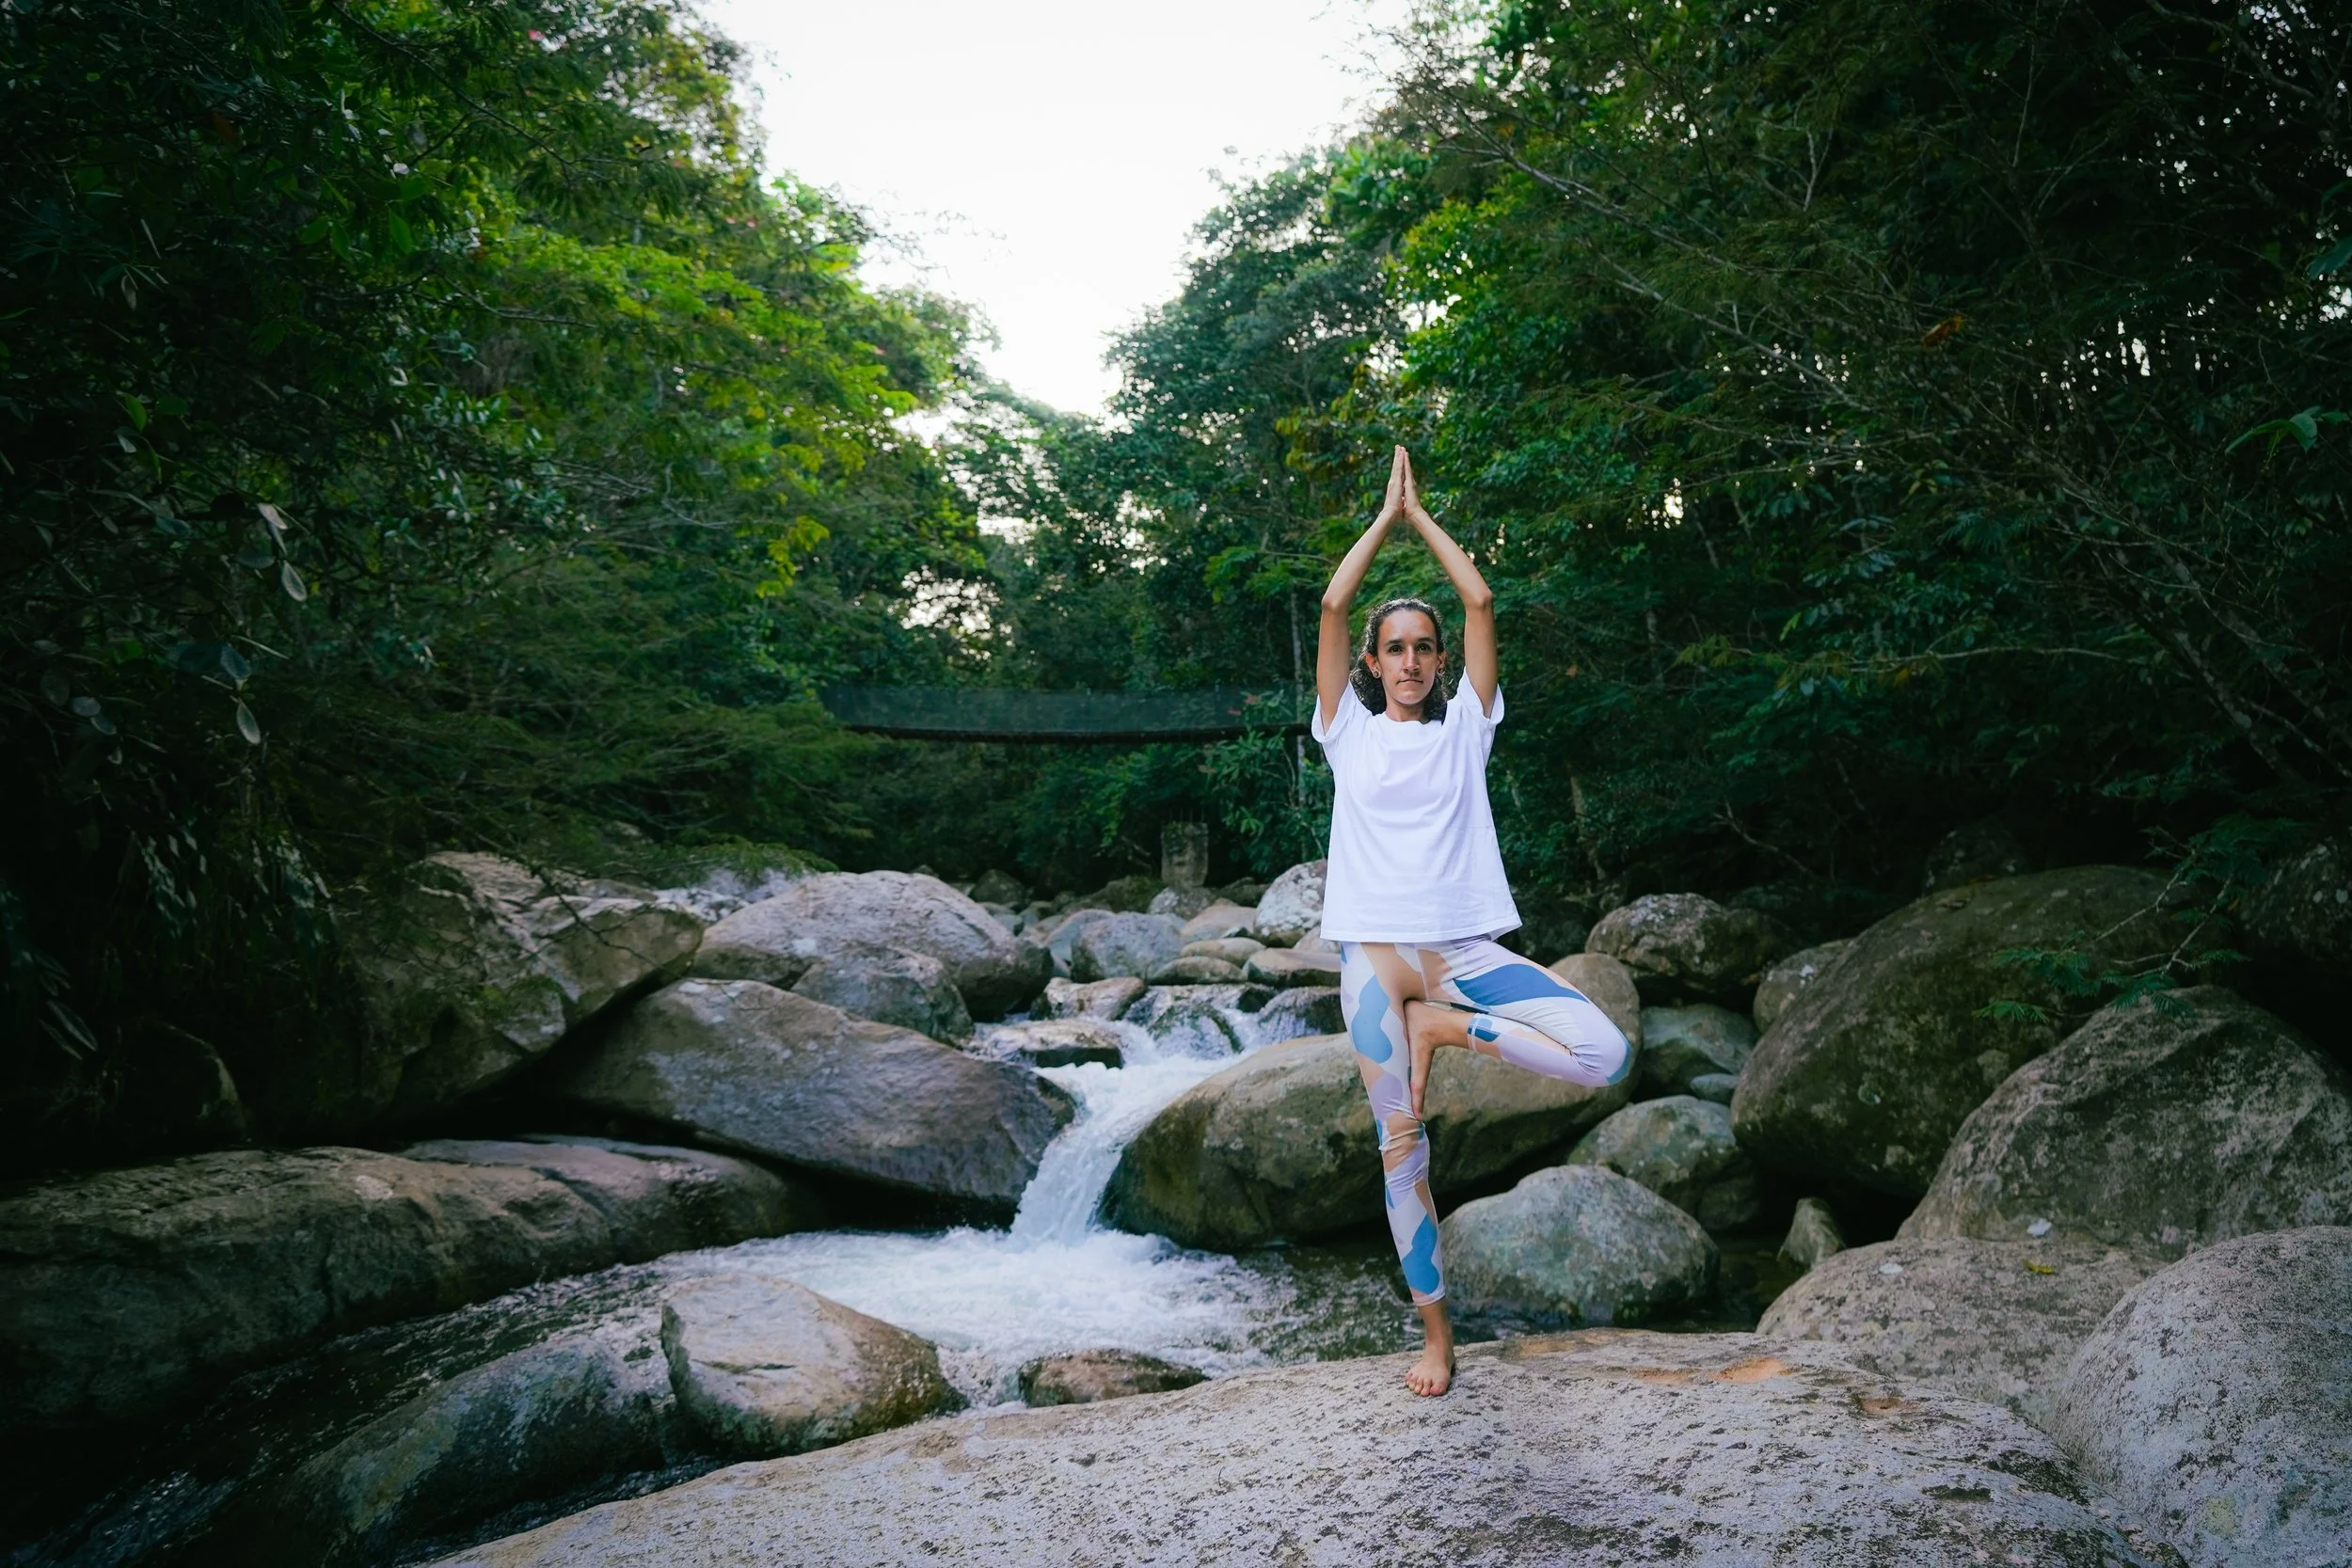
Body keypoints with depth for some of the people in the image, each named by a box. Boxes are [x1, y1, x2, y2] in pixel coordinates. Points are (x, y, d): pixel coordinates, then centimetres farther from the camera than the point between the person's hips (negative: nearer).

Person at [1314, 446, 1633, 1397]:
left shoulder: (1463, 726, 11)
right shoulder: (1350, 732, 9)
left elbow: (1480, 602, 5)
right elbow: (1332, 608, 0)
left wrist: (1422, 515, 12)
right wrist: (1386, 514, 7)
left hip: (1465, 950, 1)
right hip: (1376, 953, -1)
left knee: (1607, 1057, -19)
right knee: (1401, 1150, 2)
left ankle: (1446, 1029, -1)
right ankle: (1434, 1331, 17)